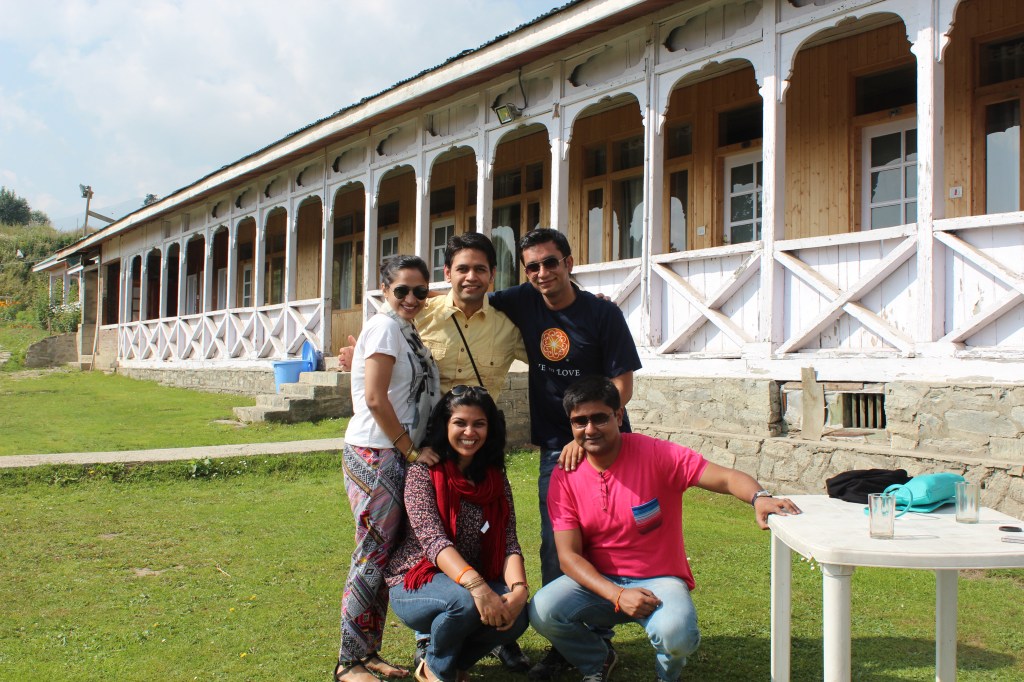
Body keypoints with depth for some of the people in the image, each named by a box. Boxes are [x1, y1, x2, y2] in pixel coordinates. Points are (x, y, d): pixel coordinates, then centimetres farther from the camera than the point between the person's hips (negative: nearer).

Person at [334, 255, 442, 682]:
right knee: (373, 554, -4)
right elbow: (375, 399, -17)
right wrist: (410, 450, -13)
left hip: (399, 455, 9)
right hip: (375, 455, -9)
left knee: (385, 555, 12)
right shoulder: (385, 326, -10)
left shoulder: (406, 330, 16)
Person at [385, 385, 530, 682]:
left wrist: (518, 588, -26)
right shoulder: (424, 472, -11)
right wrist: (476, 586, -39)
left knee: (517, 617, -24)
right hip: (414, 585, -4)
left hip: (478, 579, 4)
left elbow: (509, 541, -5)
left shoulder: (496, 478, 4)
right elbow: (433, 540, -24)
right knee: (465, 601, -35)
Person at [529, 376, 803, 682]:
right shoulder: (564, 478, -7)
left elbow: (727, 477, -19)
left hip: (659, 579, -2)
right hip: (598, 582, 2)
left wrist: (759, 497, -42)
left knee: (676, 634, -33)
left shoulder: (656, 455, -15)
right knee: (542, 612, -25)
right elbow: (569, 555, -9)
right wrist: (617, 595, -23)